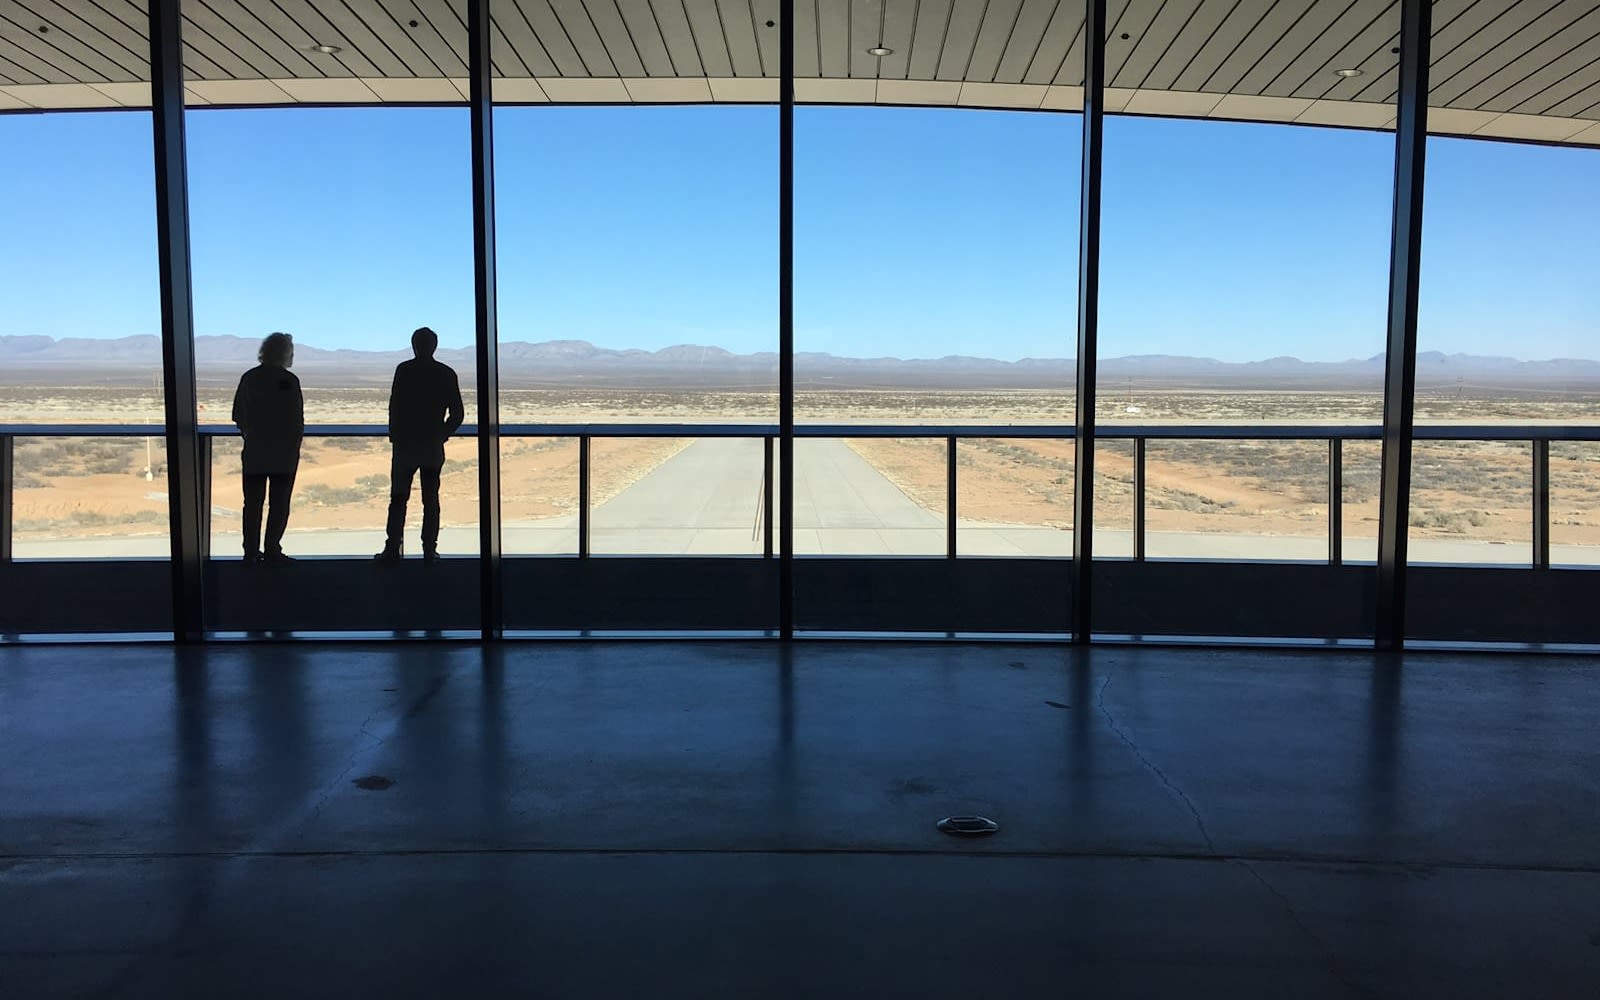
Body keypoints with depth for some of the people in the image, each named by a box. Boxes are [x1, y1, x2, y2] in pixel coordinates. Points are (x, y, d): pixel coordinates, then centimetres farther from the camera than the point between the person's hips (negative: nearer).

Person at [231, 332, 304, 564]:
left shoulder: (249, 378, 4)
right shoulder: (288, 380, -11)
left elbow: (238, 415, 7)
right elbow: (297, 418, -11)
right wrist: (294, 446, 2)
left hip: (254, 452, 4)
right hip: (283, 453, -4)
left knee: (253, 502, 9)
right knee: (279, 502, 3)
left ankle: (251, 551, 11)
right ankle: (272, 550, 3)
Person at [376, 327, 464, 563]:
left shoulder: (404, 370, -4)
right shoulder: (447, 374, 2)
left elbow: (395, 406, -7)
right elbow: (457, 413, 1)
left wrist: (394, 436, 5)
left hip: (405, 445, -2)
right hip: (433, 447, 2)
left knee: (398, 498, 3)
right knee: (431, 499, 6)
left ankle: (393, 549, -1)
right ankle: (429, 550, 4)